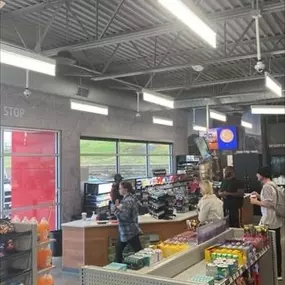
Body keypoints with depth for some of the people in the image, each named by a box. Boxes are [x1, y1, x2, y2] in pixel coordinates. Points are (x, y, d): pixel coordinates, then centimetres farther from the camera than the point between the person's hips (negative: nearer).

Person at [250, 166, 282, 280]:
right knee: (276, 247, 14)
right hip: (276, 221, 10)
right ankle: (278, 273, 22)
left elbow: (269, 203, -24)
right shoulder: (273, 185, 13)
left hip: (269, 223, -10)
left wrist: (256, 202, -13)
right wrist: (259, 197, 15)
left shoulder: (266, 186, -18)